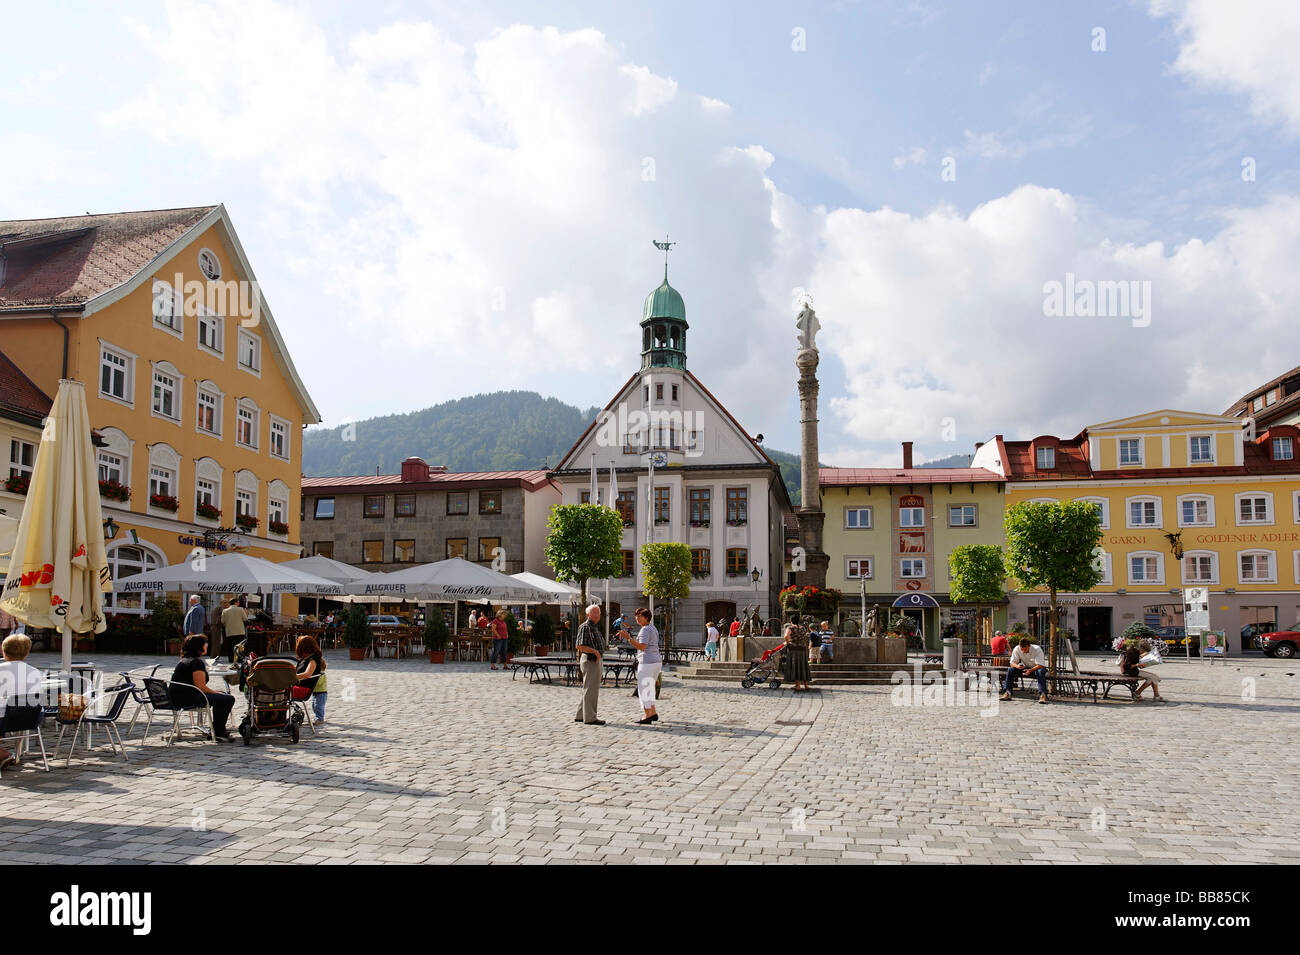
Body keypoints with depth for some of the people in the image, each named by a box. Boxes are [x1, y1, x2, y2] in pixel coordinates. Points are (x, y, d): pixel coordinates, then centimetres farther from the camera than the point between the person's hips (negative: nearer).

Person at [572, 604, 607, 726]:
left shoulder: (595, 627, 19)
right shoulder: (585, 627, -13)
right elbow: (579, 646, -21)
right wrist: (595, 651, -25)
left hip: (597, 661, 10)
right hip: (590, 661, -10)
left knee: (592, 690, 14)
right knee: (590, 690, -7)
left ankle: (580, 716, 20)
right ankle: (590, 718, -3)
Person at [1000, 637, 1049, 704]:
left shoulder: (1037, 649, -24)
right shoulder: (1017, 649, -14)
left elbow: (1040, 665, -30)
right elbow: (1012, 662, -11)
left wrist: (1030, 670, -46)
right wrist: (1017, 666, -36)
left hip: (1036, 668, -3)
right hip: (1025, 668, 3)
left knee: (1040, 672, -39)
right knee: (1010, 669, -21)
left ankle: (1043, 695, -43)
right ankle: (1007, 693, -22)